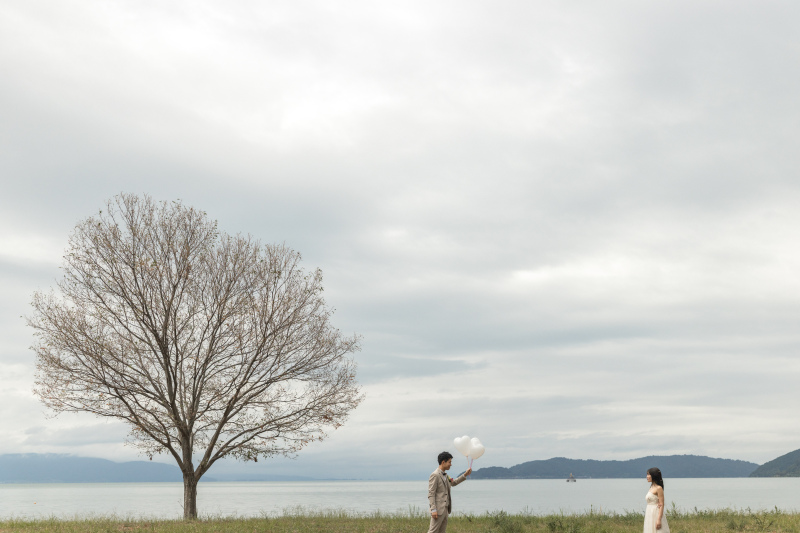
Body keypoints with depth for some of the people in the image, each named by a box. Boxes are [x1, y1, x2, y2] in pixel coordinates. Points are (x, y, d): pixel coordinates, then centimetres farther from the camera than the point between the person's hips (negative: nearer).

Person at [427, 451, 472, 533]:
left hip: (445, 509, 10)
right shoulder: (435, 475, -14)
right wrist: (433, 510, -23)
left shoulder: (444, 475, 15)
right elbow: (431, 494, -17)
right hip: (438, 509, -10)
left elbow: (453, 483, 31)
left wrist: (465, 475, 22)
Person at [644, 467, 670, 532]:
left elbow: (661, 505, -15)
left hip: (656, 515, -8)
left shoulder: (658, 488, -10)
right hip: (650, 516, 8)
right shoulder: (652, 488, 14)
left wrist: (659, 520, -20)